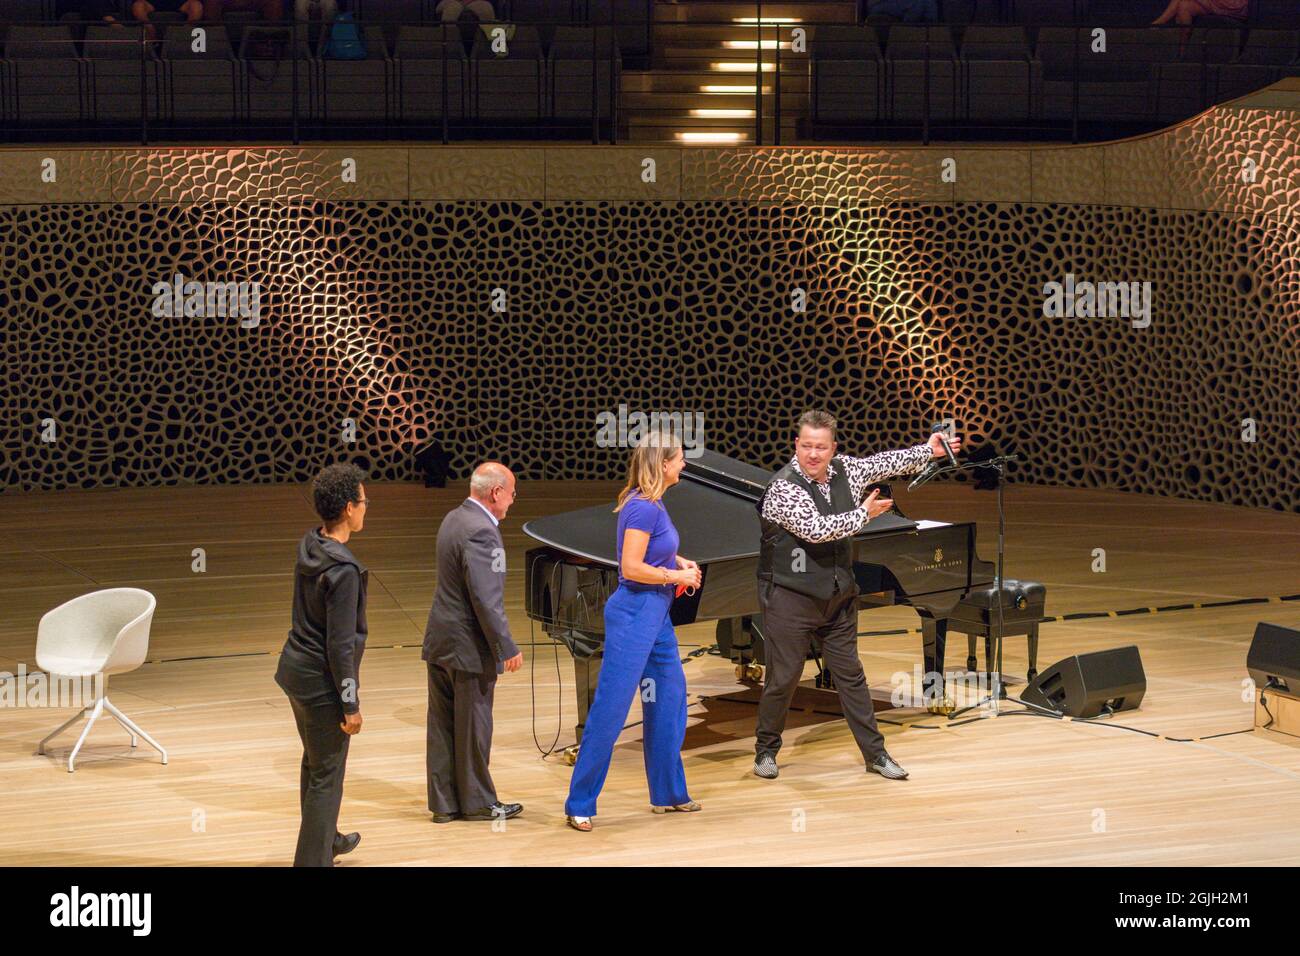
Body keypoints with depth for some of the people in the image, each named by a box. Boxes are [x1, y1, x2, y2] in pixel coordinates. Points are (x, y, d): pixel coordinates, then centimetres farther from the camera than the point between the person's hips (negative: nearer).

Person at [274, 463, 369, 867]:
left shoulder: (308, 547, 0)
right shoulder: (342, 571, -26)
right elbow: (340, 645, -23)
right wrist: (350, 705, -15)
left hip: (296, 669, 9)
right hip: (322, 682, -9)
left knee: (315, 761, 26)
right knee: (327, 776, 2)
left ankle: (327, 839, 44)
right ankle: (313, 860, 8)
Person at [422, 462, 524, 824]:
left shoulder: (454, 519, 8)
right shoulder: (481, 532, -22)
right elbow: (486, 599, -23)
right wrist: (507, 649, -19)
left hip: (439, 643, 9)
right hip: (469, 646, -9)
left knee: (442, 726, 12)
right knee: (473, 726, 4)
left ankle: (443, 802, 19)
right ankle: (477, 803, 15)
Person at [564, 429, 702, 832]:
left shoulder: (652, 503, 9)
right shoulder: (643, 507, -19)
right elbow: (632, 568, -22)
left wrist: (679, 562, 9)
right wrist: (677, 577, -11)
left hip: (656, 615, 10)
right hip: (635, 613, -10)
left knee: (669, 700, 15)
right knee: (611, 707, -6)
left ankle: (668, 794, 25)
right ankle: (579, 805, -1)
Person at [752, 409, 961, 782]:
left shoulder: (844, 470, 0)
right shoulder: (784, 487, -20)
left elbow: (883, 463, 14)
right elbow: (817, 529, -28)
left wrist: (928, 450, 18)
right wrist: (864, 514, -15)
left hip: (837, 597, 6)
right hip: (791, 599, -6)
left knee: (851, 674, 12)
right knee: (782, 678, 1)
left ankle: (875, 753, 18)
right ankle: (766, 751, 18)